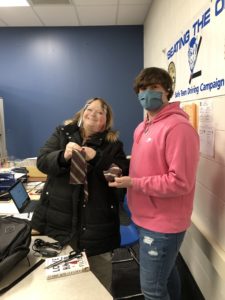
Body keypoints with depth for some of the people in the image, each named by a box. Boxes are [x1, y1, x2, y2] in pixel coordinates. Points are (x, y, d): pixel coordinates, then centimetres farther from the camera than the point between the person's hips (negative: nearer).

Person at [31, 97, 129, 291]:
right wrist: (63, 156, -22)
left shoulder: (113, 144, 1)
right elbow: (42, 161, -2)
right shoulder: (62, 133, 7)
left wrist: (96, 157, -22)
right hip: (59, 215, 2)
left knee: (99, 277, 14)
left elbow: (123, 173, -10)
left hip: (96, 220, -1)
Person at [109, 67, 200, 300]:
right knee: (166, 271, 27)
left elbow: (180, 182, -25)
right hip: (147, 218, 8)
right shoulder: (143, 127, 8)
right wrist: (123, 173, 1)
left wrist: (133, 183, -22)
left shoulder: (178, 127, -21)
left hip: (163, 223, -8)